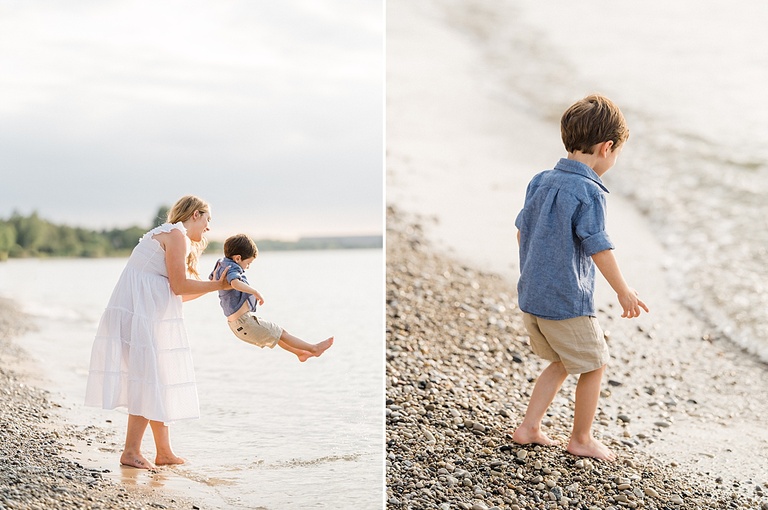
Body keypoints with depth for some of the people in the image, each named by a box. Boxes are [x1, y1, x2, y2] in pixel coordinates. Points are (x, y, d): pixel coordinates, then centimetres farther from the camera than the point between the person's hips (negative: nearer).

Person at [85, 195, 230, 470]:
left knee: (157, 379, 11)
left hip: (148, 314, 10)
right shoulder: (176, 234, -8)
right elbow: (179, 286, -14)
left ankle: (164, 452, 16)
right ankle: (131, 452, -3)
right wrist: (217, 285, -4)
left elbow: (178, 294, 19)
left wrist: (215, 284, 20)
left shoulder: (168, 234, 23)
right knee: (149, 378, -7)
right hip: (141, 313, -10)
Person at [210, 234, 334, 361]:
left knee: (275, 333, 25)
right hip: (244, 321, -10)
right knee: (281, 334, 0)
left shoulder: (221, 264, 12)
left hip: (236, 324, 10)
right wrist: (255, 292, -34)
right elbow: (235, 283, -40)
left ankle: (300, 352, 37)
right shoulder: (232, 267, -17)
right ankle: (314, 349, 8)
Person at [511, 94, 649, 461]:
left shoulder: (541, 181, 6)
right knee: (593, 365, 11)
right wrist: (623, 291, -7)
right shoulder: (588, 191, -18)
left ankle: (528, 427, 23)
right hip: (566, 300, -8)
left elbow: (522, 230, 15)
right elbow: (597, 246, -18)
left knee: (561, 363, 24)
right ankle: (581, 439, 23)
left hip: (530, 294, 8)